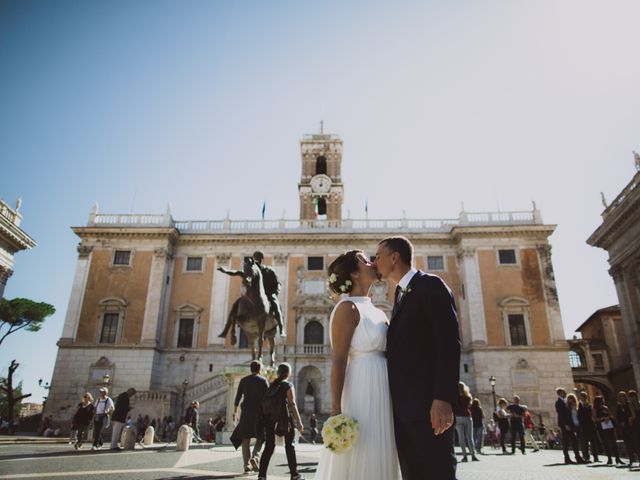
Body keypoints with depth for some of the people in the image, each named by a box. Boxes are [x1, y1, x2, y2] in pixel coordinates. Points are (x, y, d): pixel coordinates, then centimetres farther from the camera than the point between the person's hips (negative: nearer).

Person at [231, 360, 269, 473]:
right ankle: (254, 457, -10)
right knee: (260, 437, 11)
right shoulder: (263, 380, 0)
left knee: (245, 438, 8)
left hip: (246, 412, 2)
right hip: (260, 412, -2)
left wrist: (235, 412, 12)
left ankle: (247, 465, 4)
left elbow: (238, 397, 6)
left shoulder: (244, 380, 8)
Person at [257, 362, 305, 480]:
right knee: (289, 446, 8)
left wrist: (266, 420, 18)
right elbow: (292, 404, -13)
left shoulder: (271, 385, 11)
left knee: (269, 446, 6)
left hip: (270, 418, 5)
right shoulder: (288, 386, -5)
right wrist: (299, 422, -12)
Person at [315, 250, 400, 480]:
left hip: (380, 393, 8)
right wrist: (336, 408, -21)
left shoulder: (374, 310, 15)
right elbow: (338, 360, -16)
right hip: (362, 393, -8)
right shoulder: (348, 308, -10)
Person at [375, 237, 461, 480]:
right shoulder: (401, 295, 21)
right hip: (403, 406, 8)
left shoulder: (431, 285, -5)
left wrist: (443, 398, -22)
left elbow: (449, 343, -14)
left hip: (428, 403, -8)